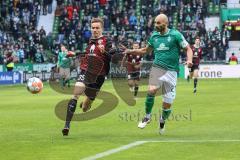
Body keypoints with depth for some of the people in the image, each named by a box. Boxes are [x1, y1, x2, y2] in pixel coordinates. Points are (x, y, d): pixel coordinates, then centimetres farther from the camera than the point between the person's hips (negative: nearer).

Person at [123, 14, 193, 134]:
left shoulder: (175, 35, -3)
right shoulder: (154, 36, 10)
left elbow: (188, 49, 1)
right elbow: (146, 50, 24)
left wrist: (189, 60, -18)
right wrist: (132, 51, 10)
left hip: (171, 70, -2)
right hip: (157, 67, 2)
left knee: (167, 104, -1)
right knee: (151, 90, -27)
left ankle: (162, 120, 29)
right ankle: (147, 116, -9)